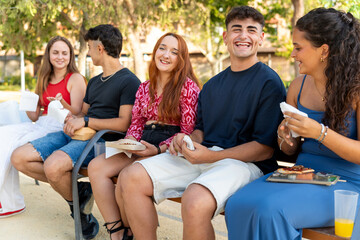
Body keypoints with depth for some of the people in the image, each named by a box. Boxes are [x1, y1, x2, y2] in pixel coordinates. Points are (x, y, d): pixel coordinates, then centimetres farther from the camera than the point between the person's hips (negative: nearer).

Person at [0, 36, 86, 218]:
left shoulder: (76, 79, 1)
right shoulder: (44, 80, 20)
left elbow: (77, 114, -6)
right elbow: (35, 116, 17)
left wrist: (62, 103, -25)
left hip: (61, 127, -6)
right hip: (41, 125, 7)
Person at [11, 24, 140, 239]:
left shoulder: (129, 81, -5)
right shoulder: (95, 82, 25)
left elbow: (124, 123, -15)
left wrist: (86, 122, -14)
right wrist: (71, 119, 5)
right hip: (75, 134, 9)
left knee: (53, 165, -35)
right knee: (19, 158, -7)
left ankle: (79, 207, -7)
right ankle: (75, 190, -2)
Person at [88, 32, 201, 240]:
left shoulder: (187, 86, -5)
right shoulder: (145, 87, 17)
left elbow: (188, 131, -8)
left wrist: (159, 149, -19)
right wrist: (130, 141, -4)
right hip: (143, 149, 7)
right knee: (96, 166, -14)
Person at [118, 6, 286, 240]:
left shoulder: (269, 82, -3)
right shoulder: (212, 85, 19)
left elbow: (266, 148, -9)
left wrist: (211, 156, -16)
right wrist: (187, 140, -2)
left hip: (245, 162, -6)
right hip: (203, 156, 7)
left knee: (195, 201, -37)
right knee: (131, 178, -10)